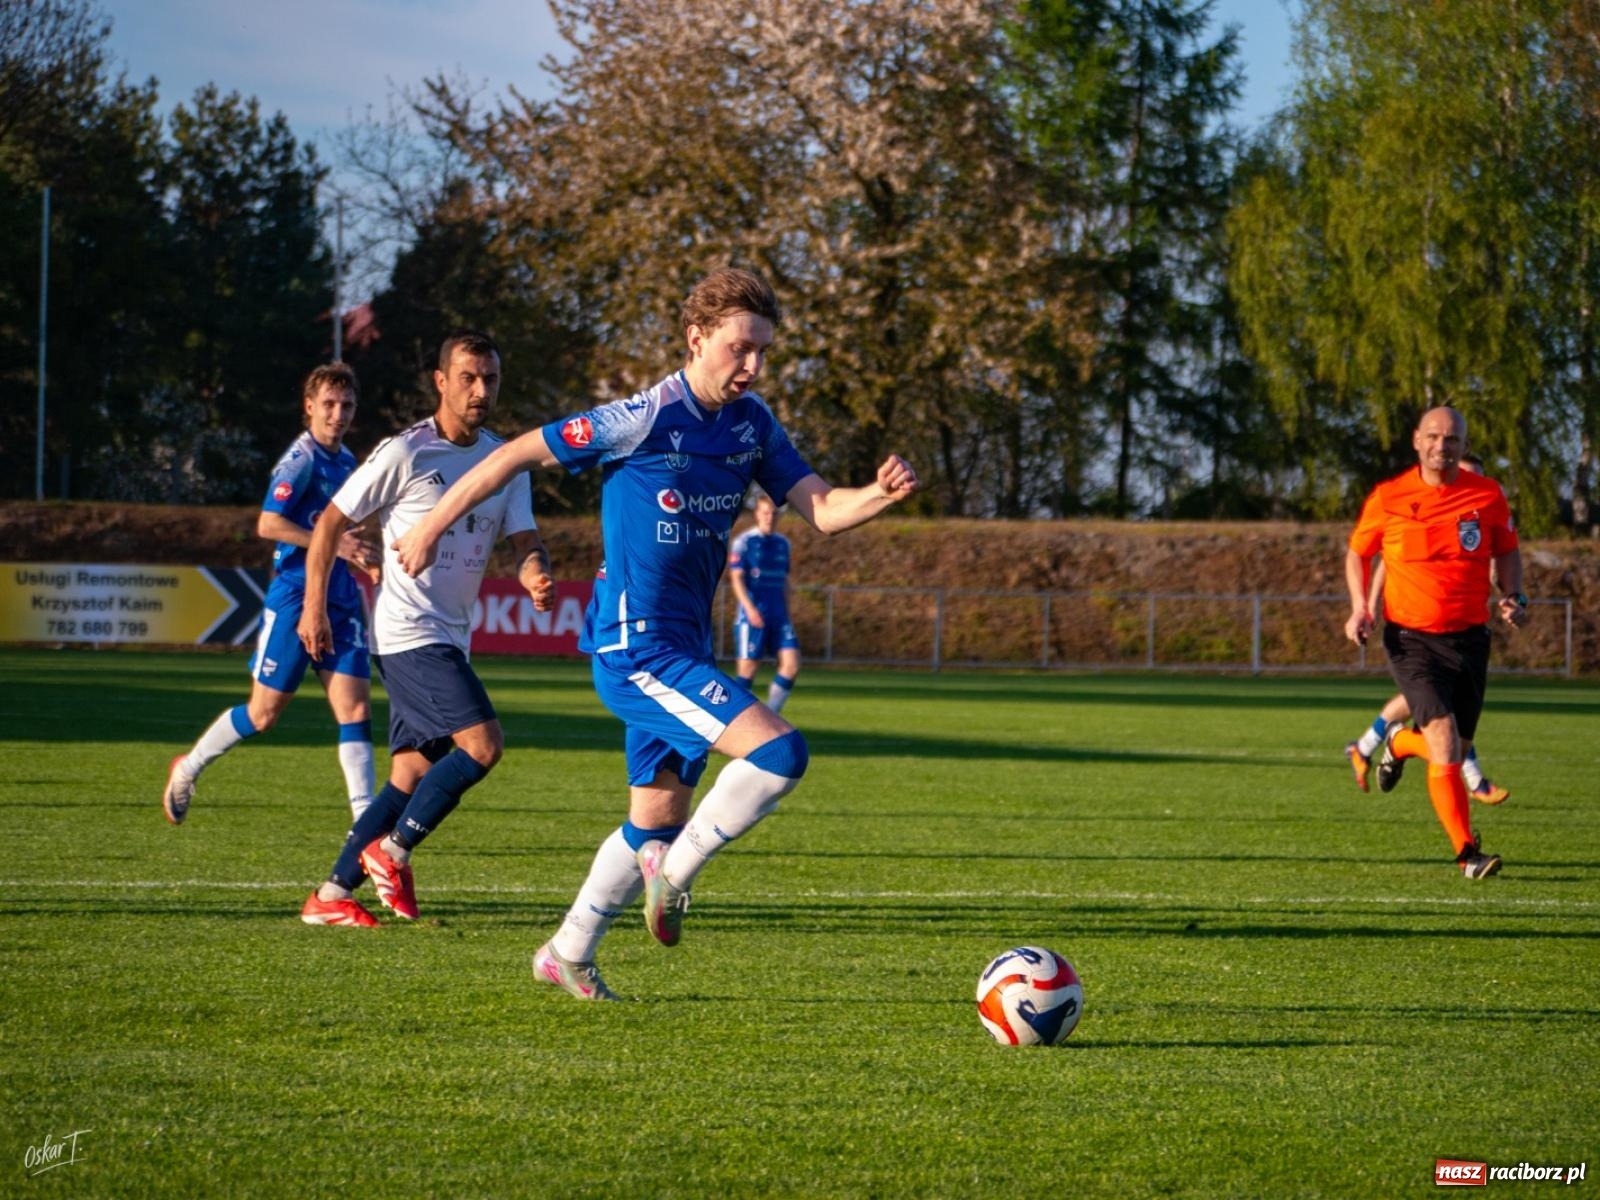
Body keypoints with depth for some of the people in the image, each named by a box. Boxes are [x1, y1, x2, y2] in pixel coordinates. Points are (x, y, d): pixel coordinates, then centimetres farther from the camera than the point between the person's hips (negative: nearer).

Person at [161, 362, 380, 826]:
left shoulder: (346, 462, 13)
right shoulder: (302, 459, -12)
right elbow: (268, 524, -21)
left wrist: (359, 555, 11)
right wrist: (334, 544, -22)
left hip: (341, 603, 7)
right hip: (294, 597, -7)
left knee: (355, 708, -5)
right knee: (265, 712, 1)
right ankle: (188, 768, 24)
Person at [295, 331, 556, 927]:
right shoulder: (404, 453, -9)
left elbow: (525, 540, 3)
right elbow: (331, 522, -2)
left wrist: (536, 576, -21)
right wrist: (314, 606, -4)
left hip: (449, 639, 7)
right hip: (409, 631, -7)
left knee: (412, 775, 6)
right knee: (483, 744, -19)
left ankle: (331, 896, 11)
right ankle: (392, 853, -6)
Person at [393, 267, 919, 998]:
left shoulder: (752, 423, 5)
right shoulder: (645, 420, -16)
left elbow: (822, 510, 2)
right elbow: (518, 453, -8)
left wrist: (880, 495, -20)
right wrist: (431, 529, -2)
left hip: (683, 649, 8)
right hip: (635, 646, -8)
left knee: (659, 818, 16)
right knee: (779, 752, -21)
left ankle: (567, 956, 31)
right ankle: (674, 871, -4)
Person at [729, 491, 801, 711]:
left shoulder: (783, 543, 14)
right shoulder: (743, 542, -3)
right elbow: (736, 578, -9)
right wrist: (750, 608, -20)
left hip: (778, 616, 5)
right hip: (752, 616, -5)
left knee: (792, 664, -7)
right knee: (747, 668, -4)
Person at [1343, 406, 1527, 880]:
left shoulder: (1487, 495, 0)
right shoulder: (1388, 498, -5)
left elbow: (1507, 551, 14)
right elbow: (1358, 553, 10)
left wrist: (1514, 597, -4)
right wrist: (1359, 607, -4)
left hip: (1469, 639, 3)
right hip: (1411, 639, -3)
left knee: (1452, 750, 12)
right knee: (1445, 744, -18)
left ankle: (1399, 744, 48)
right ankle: (1467, 854, -13)